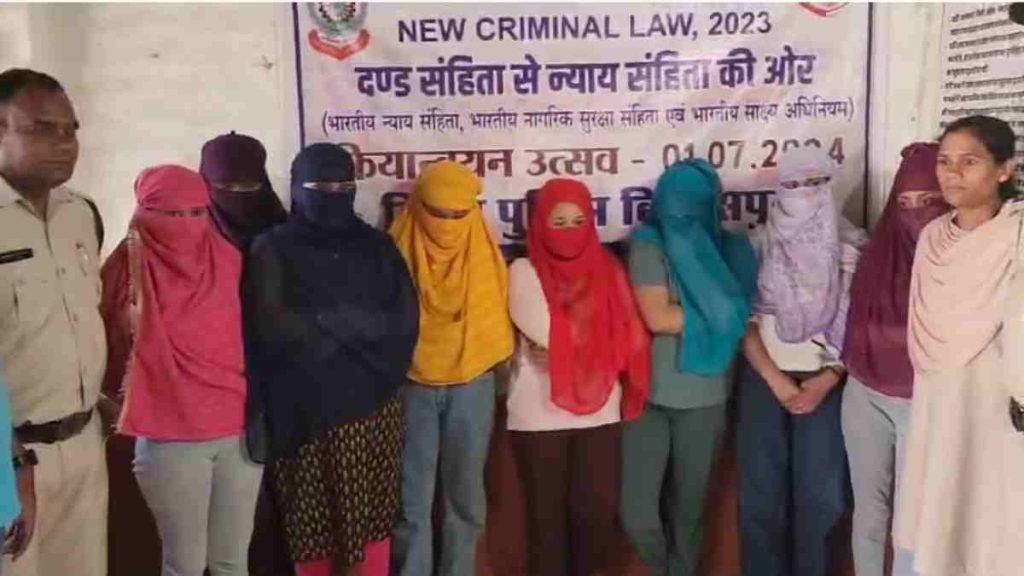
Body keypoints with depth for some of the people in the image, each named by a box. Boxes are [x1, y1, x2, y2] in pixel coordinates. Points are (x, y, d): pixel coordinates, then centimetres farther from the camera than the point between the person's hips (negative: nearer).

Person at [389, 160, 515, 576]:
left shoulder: (485, 252, -1)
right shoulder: (398, 252, -6)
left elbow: (496, 312, 9)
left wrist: (495, 363, 6)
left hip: (472, 384, 2)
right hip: (412, 385, -1)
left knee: (465, 494, 11)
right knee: (412, 497, 4)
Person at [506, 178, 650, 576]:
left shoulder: (607, 270, 8)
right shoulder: (524, 272, -1)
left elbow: (624, 339, 1)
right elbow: (542, 335, -11)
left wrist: (559, 347, -8)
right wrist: (586, 346, -4)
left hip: (599, 410, 2)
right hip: (539, 414, -2)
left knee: (598, 509, 3)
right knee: (546, 511, 7)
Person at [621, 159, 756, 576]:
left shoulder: (730, 249, 4)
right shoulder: (649, 245, -6)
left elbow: (743, 315, 0)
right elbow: (656, 317, -15)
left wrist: (680, 315, -11)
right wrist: (715, 314, -8)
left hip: (704, 398, 2)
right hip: (647, 395, -2)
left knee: (688, 507, 12)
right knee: (637, 514, -4)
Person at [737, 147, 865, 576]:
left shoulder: (853, 248, 1)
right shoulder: (759, 246, 2)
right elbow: (744, 320, -1)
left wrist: (827, 379, -10)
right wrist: (777, 382, -9)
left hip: (825, 380, 0)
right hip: (764, 377, 1)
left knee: (820, 492, 0)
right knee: (761, 490, 2)